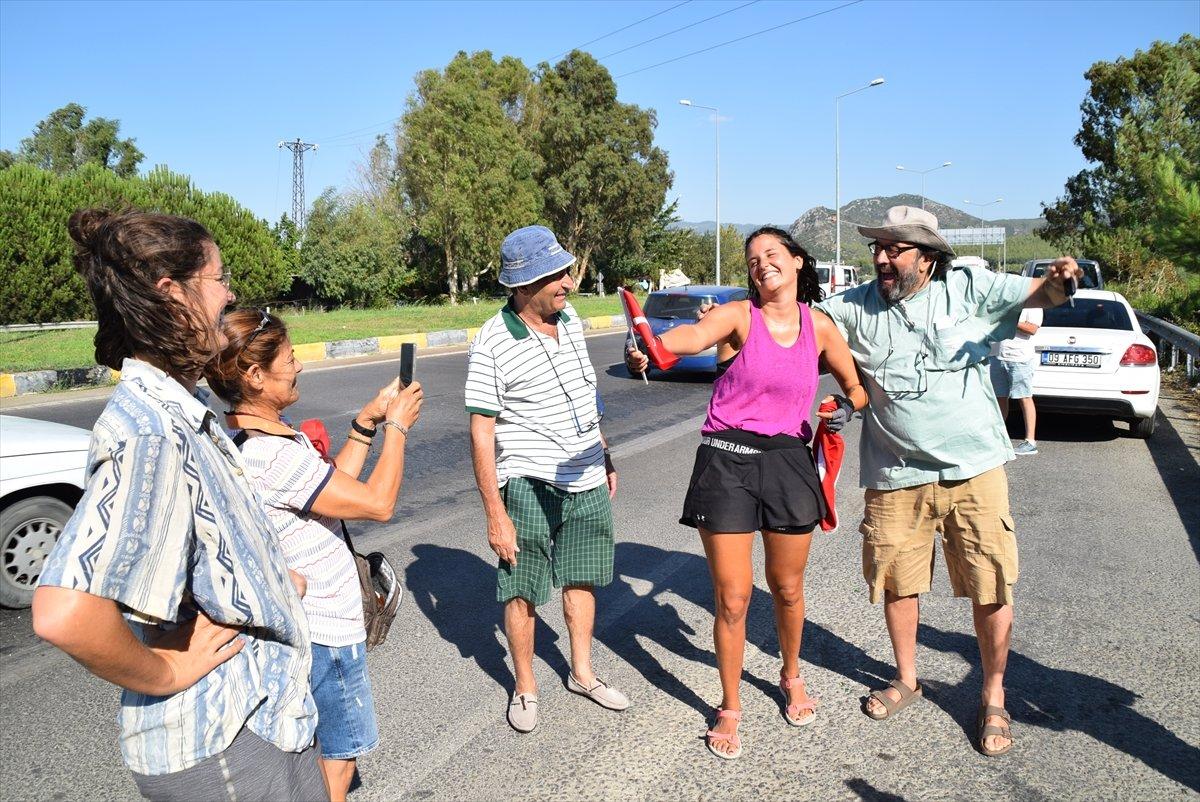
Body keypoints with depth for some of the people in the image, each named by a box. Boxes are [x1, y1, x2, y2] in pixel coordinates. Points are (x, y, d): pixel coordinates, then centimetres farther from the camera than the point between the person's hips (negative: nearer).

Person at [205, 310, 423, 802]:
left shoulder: (268, 432, 0)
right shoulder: (274, 456, -30)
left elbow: (333, 484, 9)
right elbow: (377, 503, -25)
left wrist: (366, 423, 2)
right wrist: (396, 426, -13)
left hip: (302, 619, 10)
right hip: (324, 631, -9)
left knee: (312, 752, 26)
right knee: (339, 758, 12)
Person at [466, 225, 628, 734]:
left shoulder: (570, 319, 3)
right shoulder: (492, 343, -16)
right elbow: (481, 434, -15)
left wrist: (605, 459, 19)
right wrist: (496, 515, -17)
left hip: (586, 482, 6)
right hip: (529, 486, -6)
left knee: (582, 579, 18)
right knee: (522, 593, 7)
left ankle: (582, 673, 38)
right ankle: (525, 688, 28)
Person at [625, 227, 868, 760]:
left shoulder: (819, 327, 5)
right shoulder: (739, 315, -7)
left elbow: (857, 387, 18)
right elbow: (694, 335, -29)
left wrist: (847, 406, -6)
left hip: (788, 460, 3)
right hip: (726, 460, -3)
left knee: (787, 588, 17)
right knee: (731, 599, 1)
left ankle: (791, 676, 47)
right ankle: (730, 709, 24)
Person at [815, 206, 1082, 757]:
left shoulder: (966, 288, 0)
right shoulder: (856, 307, 2)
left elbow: (1035, 294, 1)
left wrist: (1058, 281, -23)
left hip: (973, 468, -1)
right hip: (895, 476, 2)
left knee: (990, 587, 3)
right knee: (897, 582, 13)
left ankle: (993, 696, 24)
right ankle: (906, 678, 37)